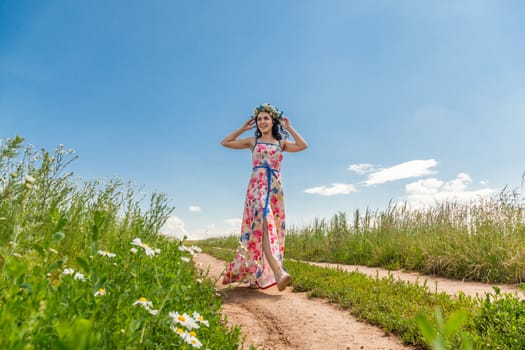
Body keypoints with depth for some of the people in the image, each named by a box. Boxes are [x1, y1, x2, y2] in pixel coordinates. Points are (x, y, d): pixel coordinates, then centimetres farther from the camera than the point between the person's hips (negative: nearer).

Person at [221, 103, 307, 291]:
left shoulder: (281, 143, 18)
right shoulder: (252, 141, 14)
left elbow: (303, 145, 3)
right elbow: (225, 142, 14)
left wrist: (289, 128, 9)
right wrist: (243, 128, 16)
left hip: (275, 187, 3)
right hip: (257, 186, -3)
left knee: (274, 228, 0)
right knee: (263, 223, -25)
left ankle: (258, 274, 13)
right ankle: (278, 272, -37)